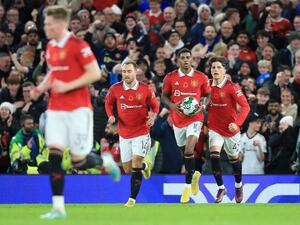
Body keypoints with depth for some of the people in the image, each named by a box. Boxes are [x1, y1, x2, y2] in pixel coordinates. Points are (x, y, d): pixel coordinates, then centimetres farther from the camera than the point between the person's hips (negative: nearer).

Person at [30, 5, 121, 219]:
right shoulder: (50, 47, 11)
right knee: (54, 155, -8)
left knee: (79, 161, -6)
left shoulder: (78, 45, -12)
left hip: (77, 109, -6)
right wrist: (42, 87, 6)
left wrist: (67, 86, -20)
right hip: (56, 109, 6)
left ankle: (106, 161, 28)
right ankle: (58, 208, -6)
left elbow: (95, 73, -14)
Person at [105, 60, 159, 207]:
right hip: (124, 133, 3)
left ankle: (132, 199, -5)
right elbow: (108, 103, 12)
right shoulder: (115, 89, -5)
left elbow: (155, 105, 5)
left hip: (141, 133, -3)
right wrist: (111, 116, -6)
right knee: (127, 169, 8)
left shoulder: (145, 90, -9)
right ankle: (145, 165, 43)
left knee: (136, 165, -15)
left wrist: (153, 116, -16)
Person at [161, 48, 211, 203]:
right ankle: (194, 174, 45)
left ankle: (188, 185, -10)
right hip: (178, 119, 3)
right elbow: (164, 96, 7)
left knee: (189, 150, -19)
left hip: (195, 118, -3)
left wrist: (203, 106, -13)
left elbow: (208, 95, 6)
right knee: (184, 151, 16)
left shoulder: (201, 78, -4)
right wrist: (172, 105, -13)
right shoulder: (170, 78, -1)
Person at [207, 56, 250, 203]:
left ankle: (238, 186, 40)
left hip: (231, 129, -2)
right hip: (214, 129, 2)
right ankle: (221, 188, -6)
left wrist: (237, 123, -31)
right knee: (214, 156, -19)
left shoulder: (232, 87, -16)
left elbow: (245, 106, -19)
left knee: (234, 159, 14)